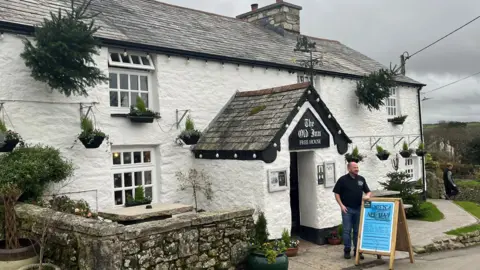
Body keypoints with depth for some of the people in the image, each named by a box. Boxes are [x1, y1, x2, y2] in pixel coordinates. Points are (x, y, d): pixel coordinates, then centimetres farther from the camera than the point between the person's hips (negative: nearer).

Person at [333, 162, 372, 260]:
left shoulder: (361, 179, 8)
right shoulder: (343, 179, -4)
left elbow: (368, 191, 13)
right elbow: (336, 193, -2)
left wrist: (367, 196, -11)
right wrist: (341, 205, -10)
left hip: (359, 208, 4)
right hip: (347, 209, -3)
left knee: (358, 231, 8)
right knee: (347, 231, 0)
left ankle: (357, 250, 16)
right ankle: (347, 250, 9)